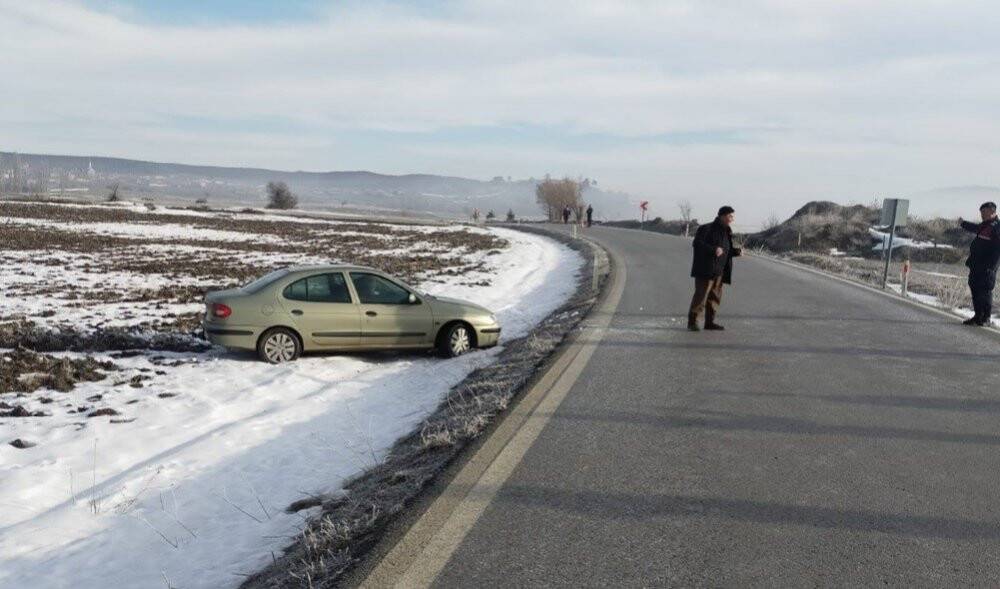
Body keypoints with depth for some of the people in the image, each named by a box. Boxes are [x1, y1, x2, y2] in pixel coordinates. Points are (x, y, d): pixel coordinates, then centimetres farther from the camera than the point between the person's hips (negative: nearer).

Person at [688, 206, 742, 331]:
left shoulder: (727, 232, 17)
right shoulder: (707, 229, -10)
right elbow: (697, 243, -18)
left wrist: (736, 251, 4)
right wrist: (713, 249, -28)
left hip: (719, 271, 8)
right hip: (705, 269, -8)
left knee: (715, 297, 9)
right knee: (701, 295, -9)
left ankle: (710, 322, 17)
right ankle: (692, 322, -3)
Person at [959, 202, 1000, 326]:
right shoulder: (985, 226, 16)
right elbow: (975, 228, 41)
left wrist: (990, 265, -26)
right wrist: (963, 223, 56)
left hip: (986, 268, -9)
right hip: (976, 265, 9)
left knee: (985, 292, -6)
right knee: (975, 290, 11)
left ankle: (986, 318, 1)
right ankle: (978, 316, 19)